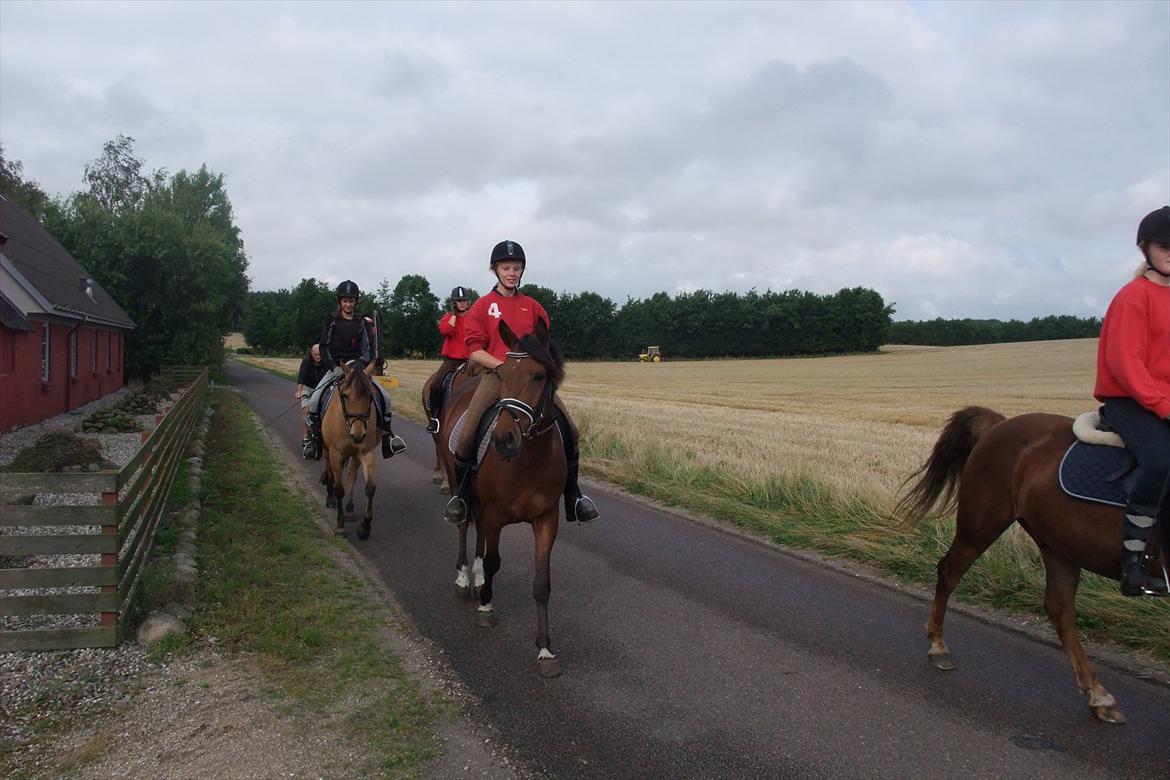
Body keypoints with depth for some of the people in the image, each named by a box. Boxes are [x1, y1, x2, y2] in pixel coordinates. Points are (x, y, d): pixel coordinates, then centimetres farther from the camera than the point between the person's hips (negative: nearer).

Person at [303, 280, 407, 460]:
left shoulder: (362, 323, 7)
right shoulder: (332, 320, 4)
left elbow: (369, 349, 3)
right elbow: (324, 347, 0)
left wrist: (360, 367, -15)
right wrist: (334, 367, -14)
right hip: (335, 368, -1)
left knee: (385, 398, -15)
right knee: (314, 400, -21)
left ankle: (387, 435, 1)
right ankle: (314, 438, -1)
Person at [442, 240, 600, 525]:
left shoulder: (533, 307, 13)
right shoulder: (483, 306, 4)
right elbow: (474, 350, -2)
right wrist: (503, 365, -15)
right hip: (494, 374, -3)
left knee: (568, 429, -8)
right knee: (468, 432, -21)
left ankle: (573, 495, 7)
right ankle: (459, 495, 2)